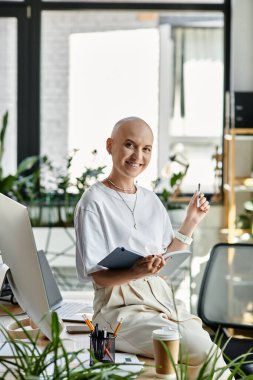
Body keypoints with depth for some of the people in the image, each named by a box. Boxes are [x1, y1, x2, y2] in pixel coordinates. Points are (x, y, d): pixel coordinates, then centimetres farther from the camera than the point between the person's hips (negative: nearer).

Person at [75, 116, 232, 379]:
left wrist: (191, 222, 6)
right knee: (202, 351, -24)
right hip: (120, 306, -6)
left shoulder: (152, 201, 14)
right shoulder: (94, 202, -7)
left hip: (162, 298, 6)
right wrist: (137, 273, -29)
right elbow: (97, 275, -10)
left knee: (206, 347, -18)